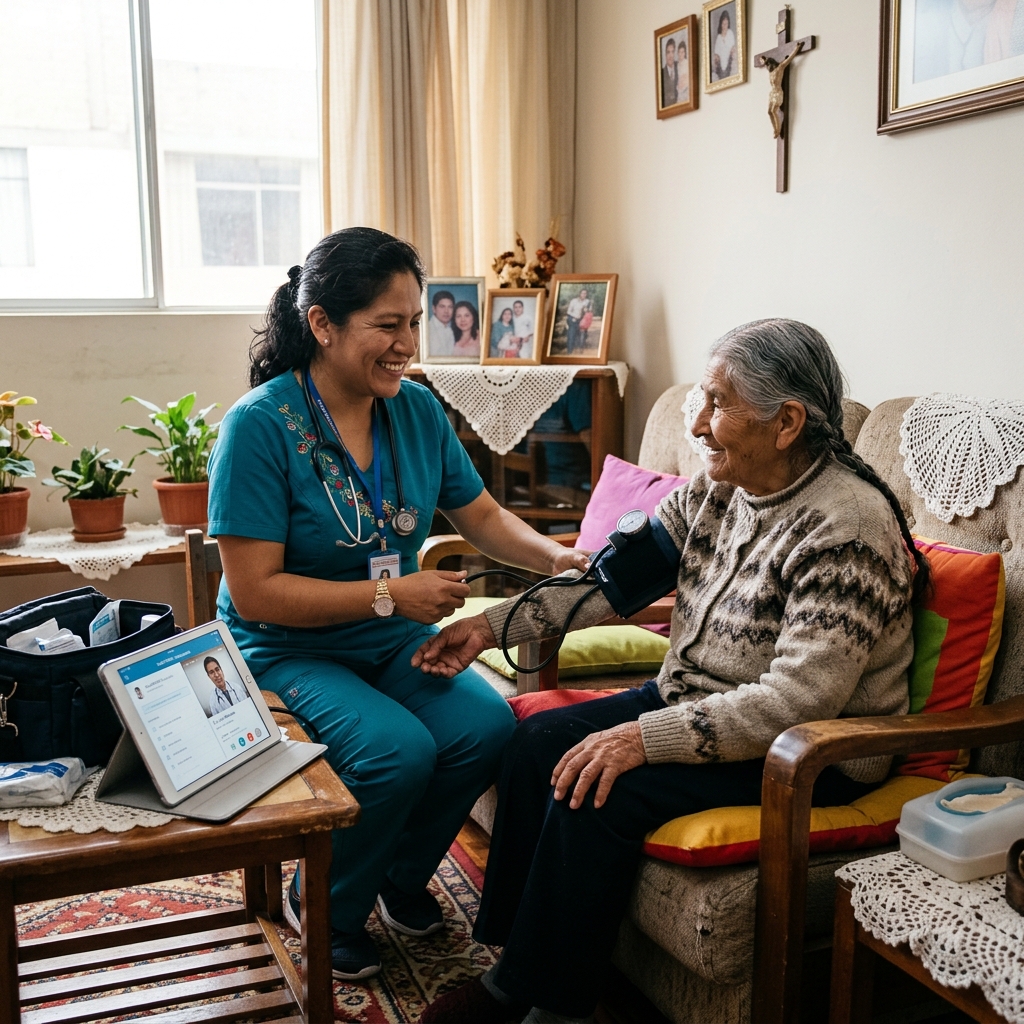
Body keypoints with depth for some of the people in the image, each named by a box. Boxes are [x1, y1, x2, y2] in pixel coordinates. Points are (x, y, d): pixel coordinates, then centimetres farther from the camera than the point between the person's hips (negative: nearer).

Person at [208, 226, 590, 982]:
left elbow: (483, 516, 9)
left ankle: (401, 875, 11)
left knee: (488, 725, -20)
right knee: (400, 749, -29)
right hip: (289, 651, -5)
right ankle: (322, 908, 3)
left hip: (395, 642, 5)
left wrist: (557, 557, -11)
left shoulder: (417, 409, -1)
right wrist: (391, 593, -24)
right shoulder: (261, 425, -18)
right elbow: (255, 593, -20)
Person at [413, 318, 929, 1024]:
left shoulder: (846, 528, -25)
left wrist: (646, 738, -32)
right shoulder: (719, 489, 0)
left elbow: (798, 702, -30)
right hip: (701, 699, 9)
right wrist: (491, 625, -3)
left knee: (602, 788, -24)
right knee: (540, 741, -3)